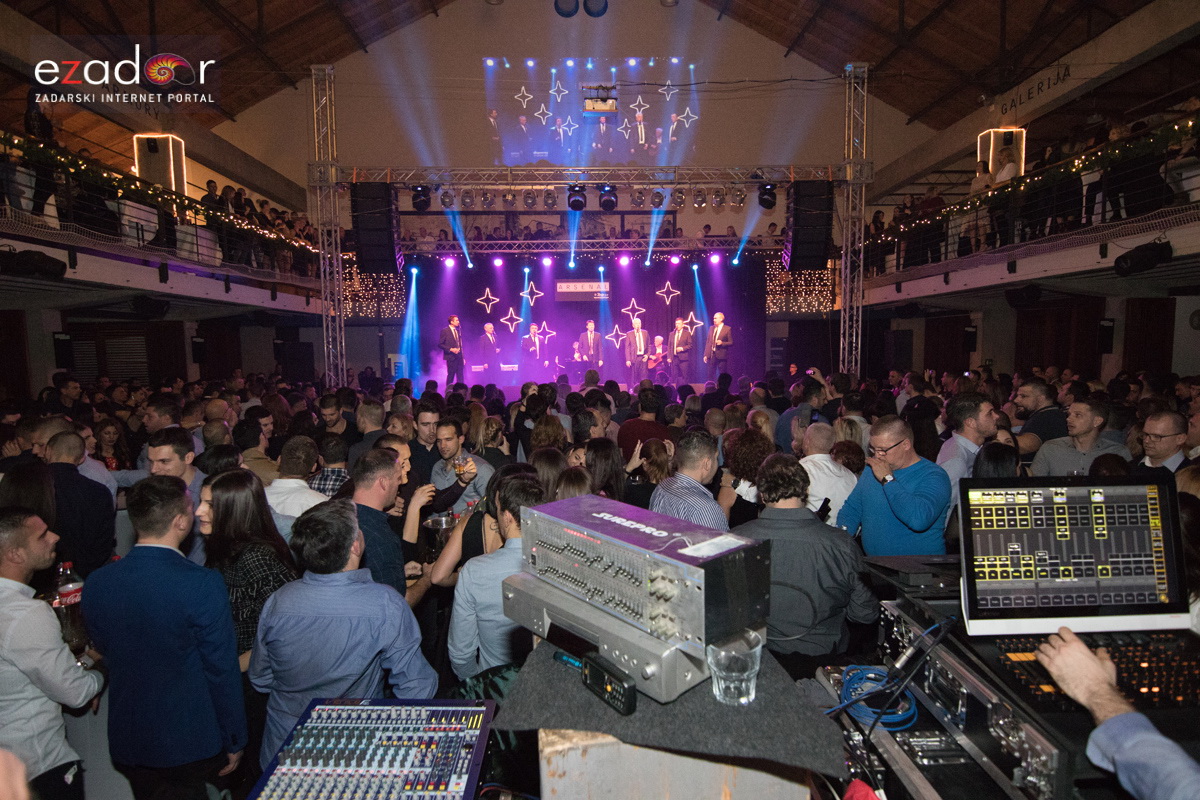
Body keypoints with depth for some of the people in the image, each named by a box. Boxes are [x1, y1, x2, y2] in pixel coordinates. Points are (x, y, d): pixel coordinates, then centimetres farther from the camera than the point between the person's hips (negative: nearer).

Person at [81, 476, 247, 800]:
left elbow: (105, 653, 6)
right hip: (191, 745, -6)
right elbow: (223, 672, -18)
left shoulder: (95, 584, -10)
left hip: (126, 742, 6)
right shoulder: (203, 584, -26)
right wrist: (234, 742, -4)